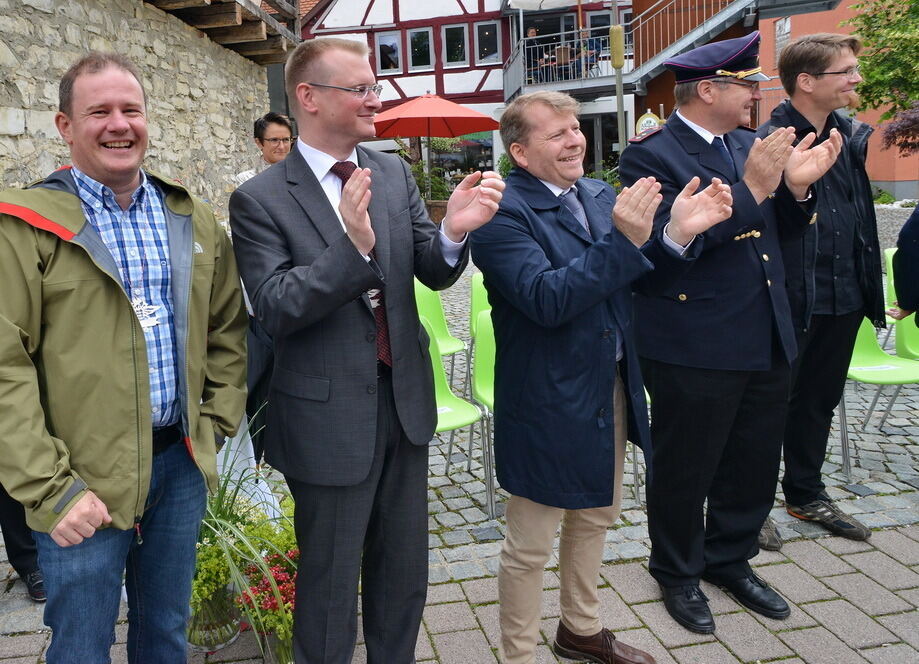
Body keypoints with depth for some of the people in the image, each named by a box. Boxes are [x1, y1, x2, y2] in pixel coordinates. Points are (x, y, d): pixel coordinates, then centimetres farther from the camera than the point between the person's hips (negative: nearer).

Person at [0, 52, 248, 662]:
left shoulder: (194, 221, 8)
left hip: (182, 464, 4)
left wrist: (216, 423, 5)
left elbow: (229, 329, 14)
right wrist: (51, 488, -15)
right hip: (83, 483, -4)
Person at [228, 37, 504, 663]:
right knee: (330, 579, 13)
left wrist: (454, 231, -23)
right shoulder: (260, 199, -11)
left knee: (405, 571, 21)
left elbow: (434, 272, 0)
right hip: (328, 415, -5)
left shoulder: (394, 173, 2)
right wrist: (351, 247, -31)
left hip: (406, 398, 5)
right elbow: (274, 310, -17)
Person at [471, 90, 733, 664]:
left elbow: (640, 274, 9)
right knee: (531, 545, 8)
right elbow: (546, 300, -28)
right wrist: (622, 239, -34)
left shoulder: (600, 195, 6)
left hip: (612, 389, 9)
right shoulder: (503, 213, -18)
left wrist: (679, 234, -10)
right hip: (548, 405, -8)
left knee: (595, 517, 25)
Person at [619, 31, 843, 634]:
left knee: (756, 466, 19)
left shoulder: (749, 144, 11)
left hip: (766, 342, 8)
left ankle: (730, 560, 42)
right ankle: (678, 573, 34)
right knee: (685, 471, 10)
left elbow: (776, 234, 14)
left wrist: (796, 187, -5)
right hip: (694, 351, -7)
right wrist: (751, 188, -23)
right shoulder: (651, 154, -12)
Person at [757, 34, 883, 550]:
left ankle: (807, 493, 37)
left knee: (820, 401, 19)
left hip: (843, 298, 8)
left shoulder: (850, 134, 7)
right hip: (791, 302, -7)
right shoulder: (771, 141, -14)